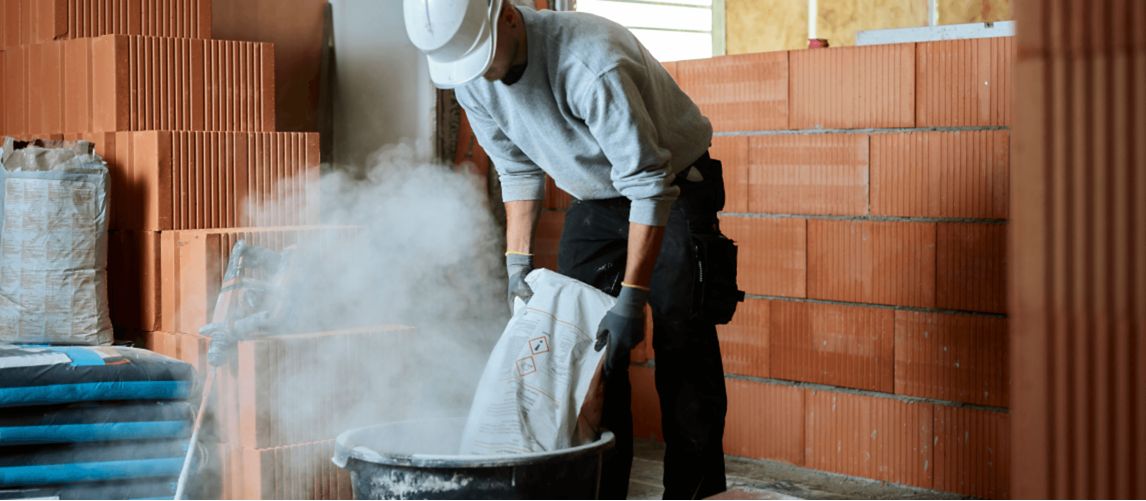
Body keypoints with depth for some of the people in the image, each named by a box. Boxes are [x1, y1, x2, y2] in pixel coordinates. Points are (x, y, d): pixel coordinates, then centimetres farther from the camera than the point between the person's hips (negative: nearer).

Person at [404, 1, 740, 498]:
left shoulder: (591, 61, -36)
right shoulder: (470, 75, -13)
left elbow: (649, 185, -32)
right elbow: (518, 170, 3)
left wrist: (632, 298, -32)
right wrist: (518, 259, -5)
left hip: (671, 191, -6)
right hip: (595, 200, 7)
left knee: (682, 345, -11)